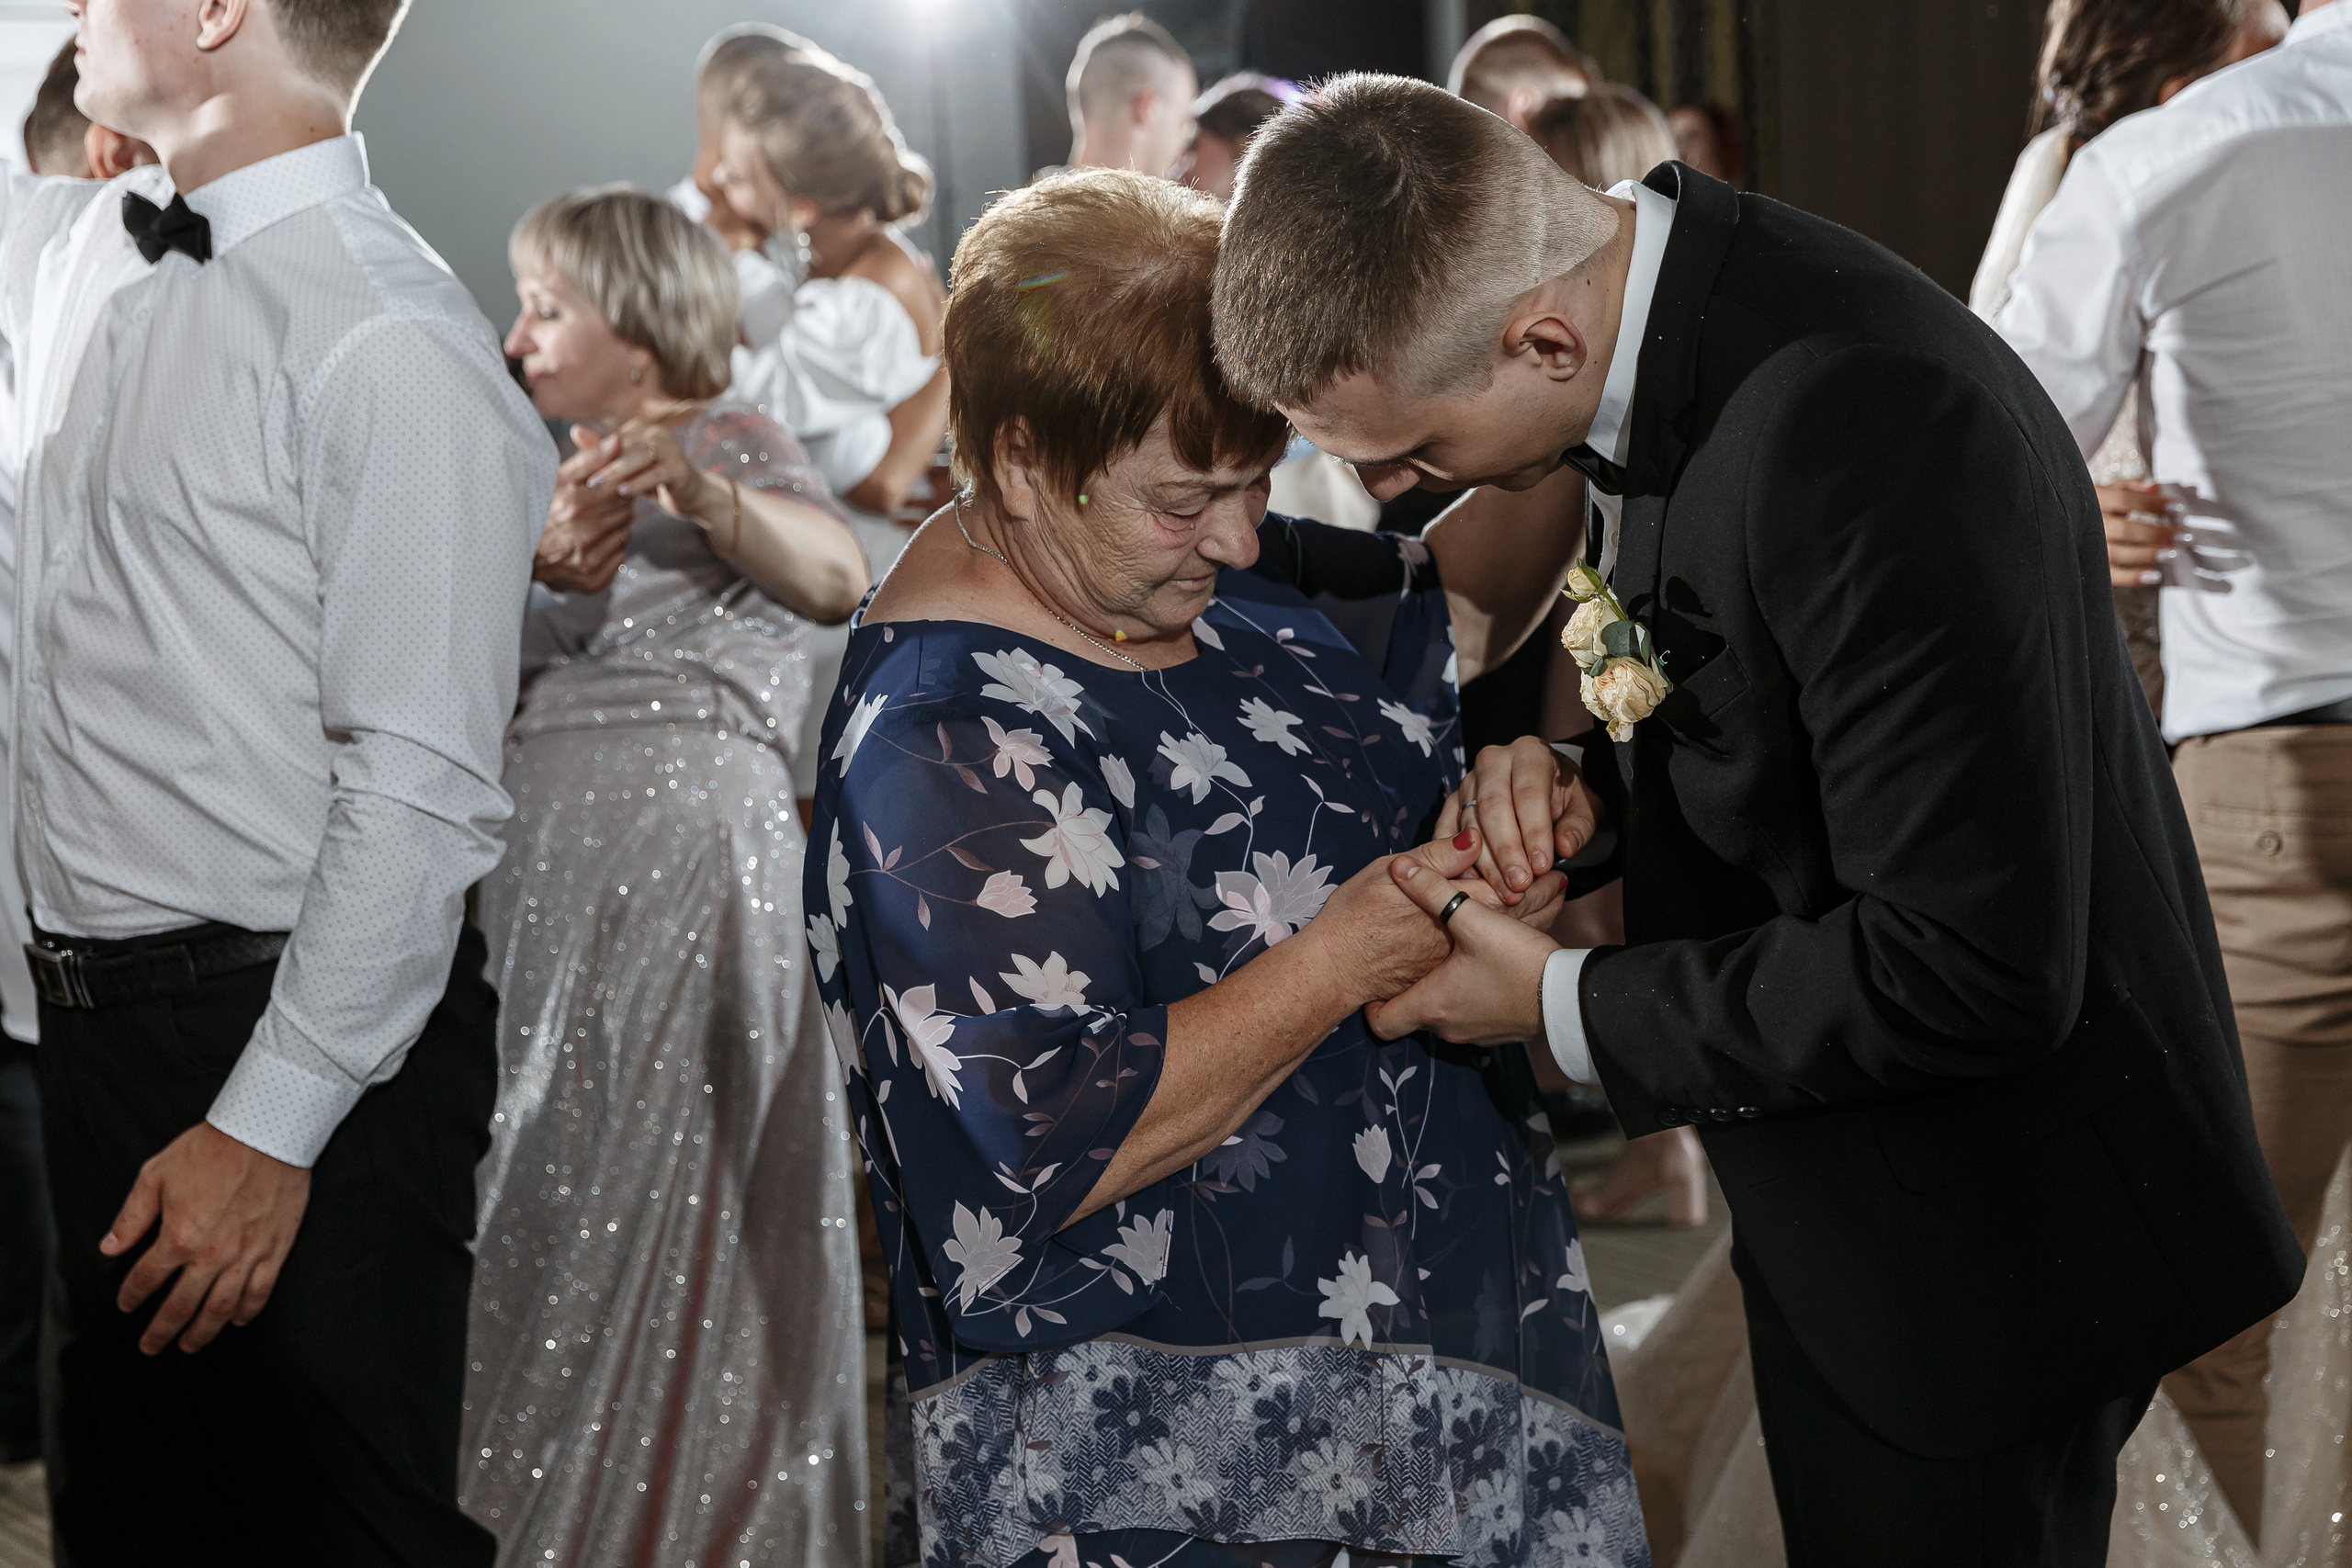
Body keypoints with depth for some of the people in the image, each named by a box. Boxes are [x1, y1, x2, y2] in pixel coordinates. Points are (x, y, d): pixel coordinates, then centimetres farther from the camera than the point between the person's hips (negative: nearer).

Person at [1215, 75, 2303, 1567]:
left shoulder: (1875, 434, -32)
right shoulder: (1669, 280, -2)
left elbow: (1970, 974, -30)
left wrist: (1566, 1007, -19)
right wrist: (1586, 778, -6)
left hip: (1982, 1243, -9)